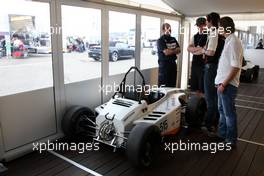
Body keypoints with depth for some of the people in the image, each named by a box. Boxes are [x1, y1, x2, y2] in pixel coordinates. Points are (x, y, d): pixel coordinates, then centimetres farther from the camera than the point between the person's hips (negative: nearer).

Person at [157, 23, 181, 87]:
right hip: (164, 64, -7)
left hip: (173, 63, 7)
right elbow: (166, 52, -17)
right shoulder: (160, 40, -7)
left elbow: (179, 50, 7)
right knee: (163, 86, -5)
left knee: (173, 85, 11)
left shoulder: (173, 39, 14)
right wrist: (175, 50, -1)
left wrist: (170, 51, -10)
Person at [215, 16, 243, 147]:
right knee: (222, 110, 20)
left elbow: (236, 67, -22)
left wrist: (224, 84, -20)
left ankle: (231, 140, 17)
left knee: (229, 113, 2)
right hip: (222, 82, 10)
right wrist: (221, 82, 15)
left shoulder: (233, 42, -17)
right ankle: (222, 134, 35)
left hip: (228, 84, -10)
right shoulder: (228, 41, 12)